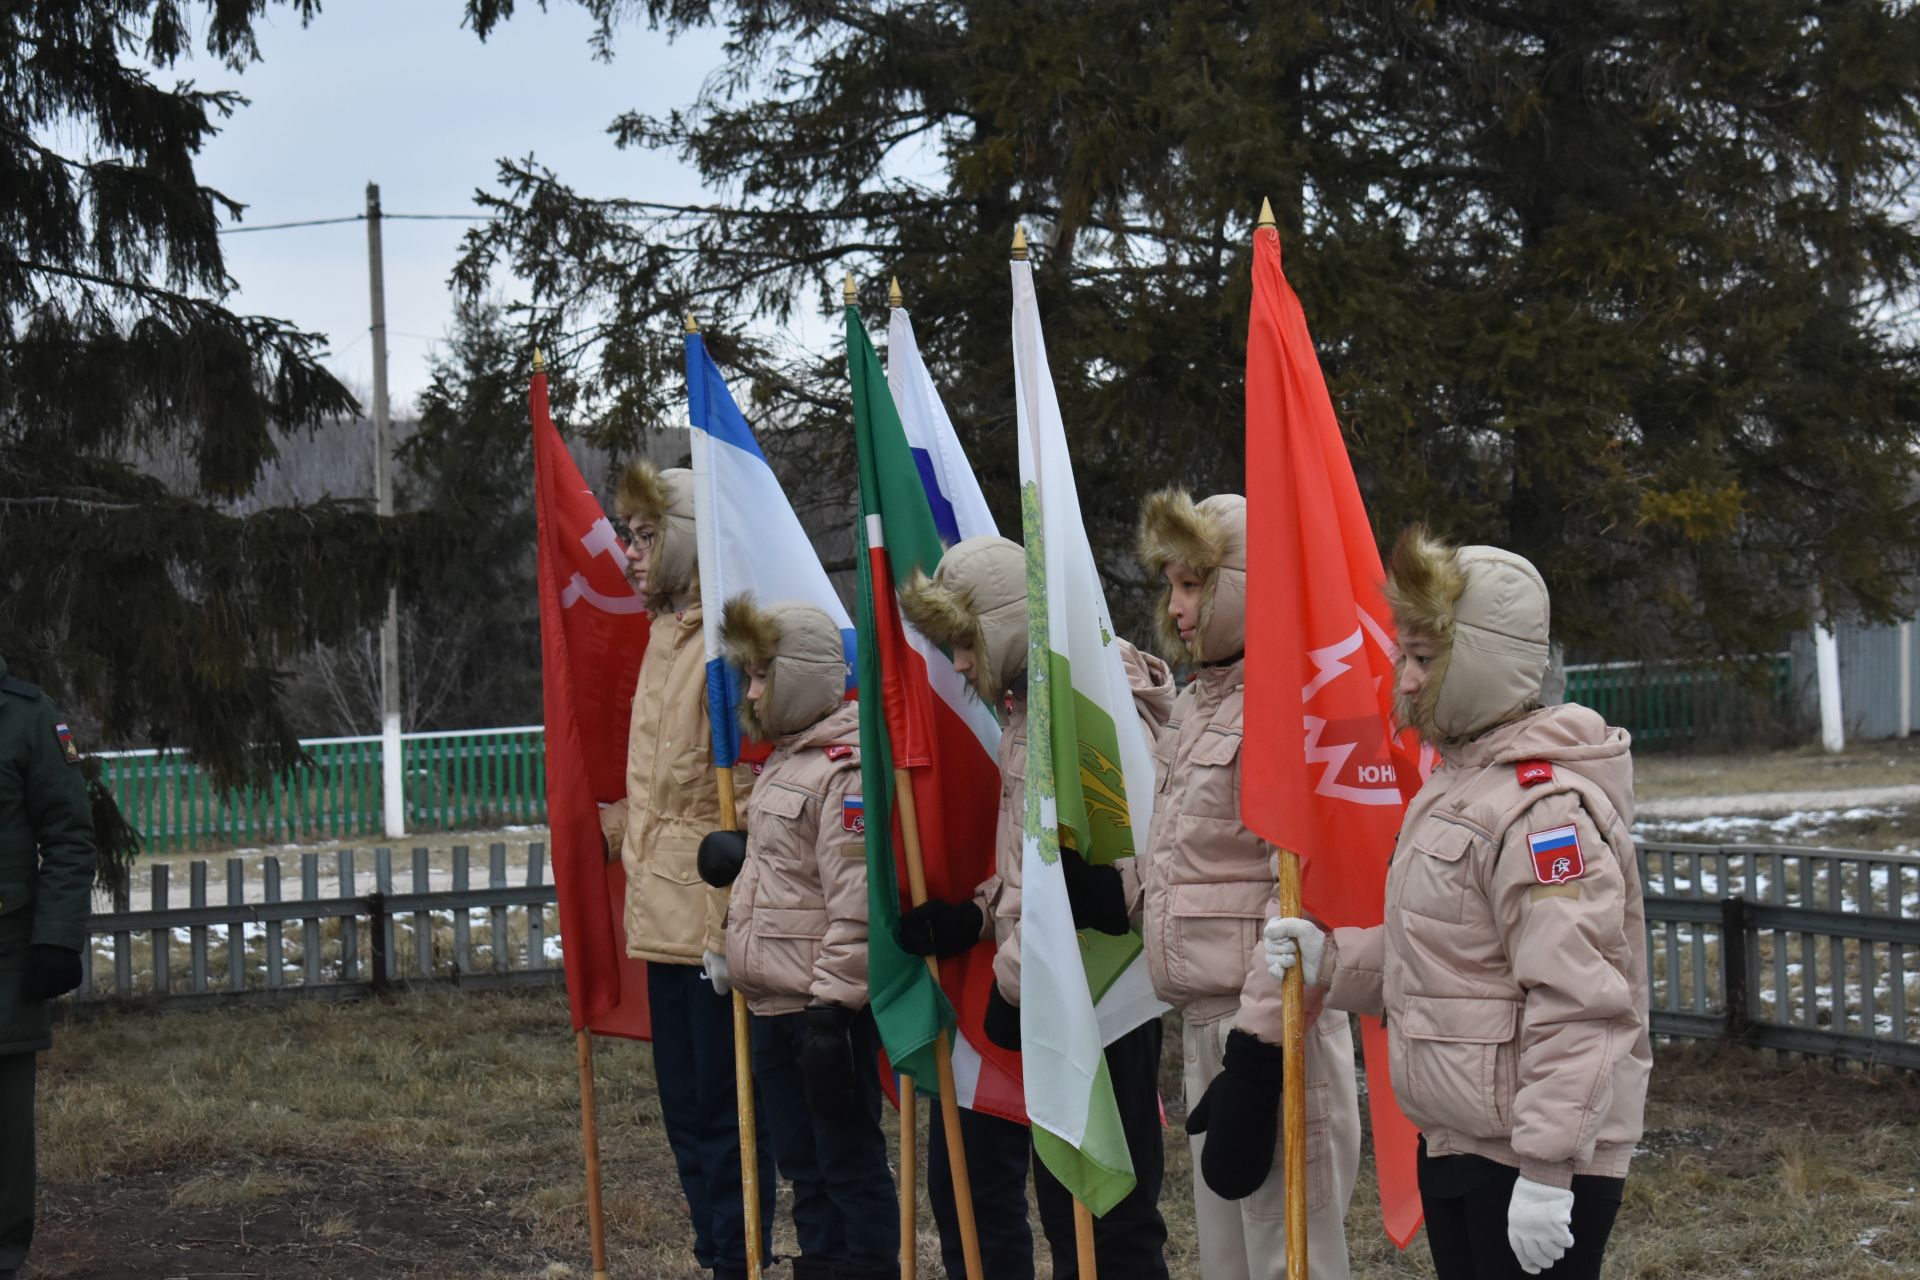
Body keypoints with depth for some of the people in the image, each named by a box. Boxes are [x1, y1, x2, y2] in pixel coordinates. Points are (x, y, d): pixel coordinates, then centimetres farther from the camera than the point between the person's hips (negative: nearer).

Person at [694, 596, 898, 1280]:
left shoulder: (845, 768, -16)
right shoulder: (786, 759, 16)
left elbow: (856, 905, -21)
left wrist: (832, 1005, -22)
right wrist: (738, 850, 9)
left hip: (822, 1008, -10)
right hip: (773, 1005, 10)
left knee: (850, 1163, -2)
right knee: (800, 1159, 16)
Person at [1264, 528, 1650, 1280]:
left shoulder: (1543, 805, -19)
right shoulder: (1459, 783, 13)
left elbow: (1574, 1005, -24)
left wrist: (1547, 1169, -25)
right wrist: (1331, 962, 7)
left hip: (1529, 1165, -10)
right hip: (1456, 1150, 10)